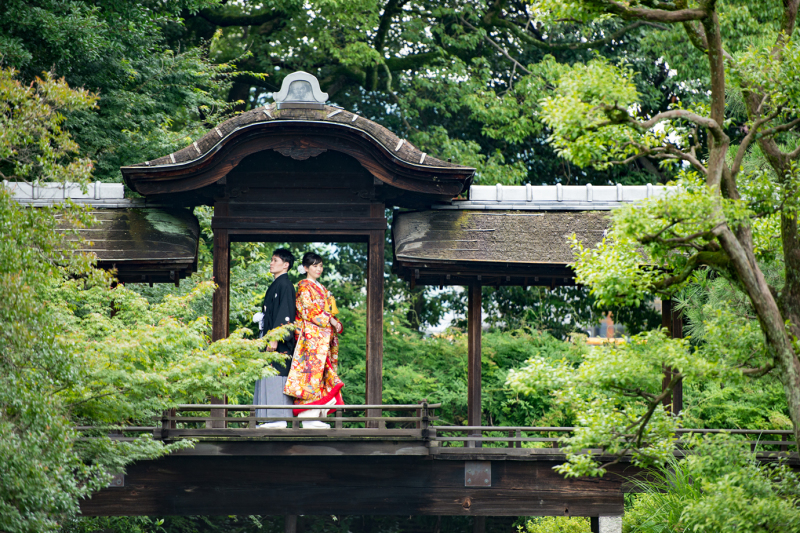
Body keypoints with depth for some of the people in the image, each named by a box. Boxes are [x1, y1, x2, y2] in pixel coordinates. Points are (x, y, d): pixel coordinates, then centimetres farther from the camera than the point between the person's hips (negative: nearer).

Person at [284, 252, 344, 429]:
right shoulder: (304, 286, -2)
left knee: (323, 373, 3)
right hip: (311, 334, -9)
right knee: (312, 369, -13)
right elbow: (309, 309, -12)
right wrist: (330, 320, -14)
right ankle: (308, 417, -16)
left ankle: (318, 416, 2)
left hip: (324, 335, 9)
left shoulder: (321, 289, 23)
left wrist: (337, 324, 5)